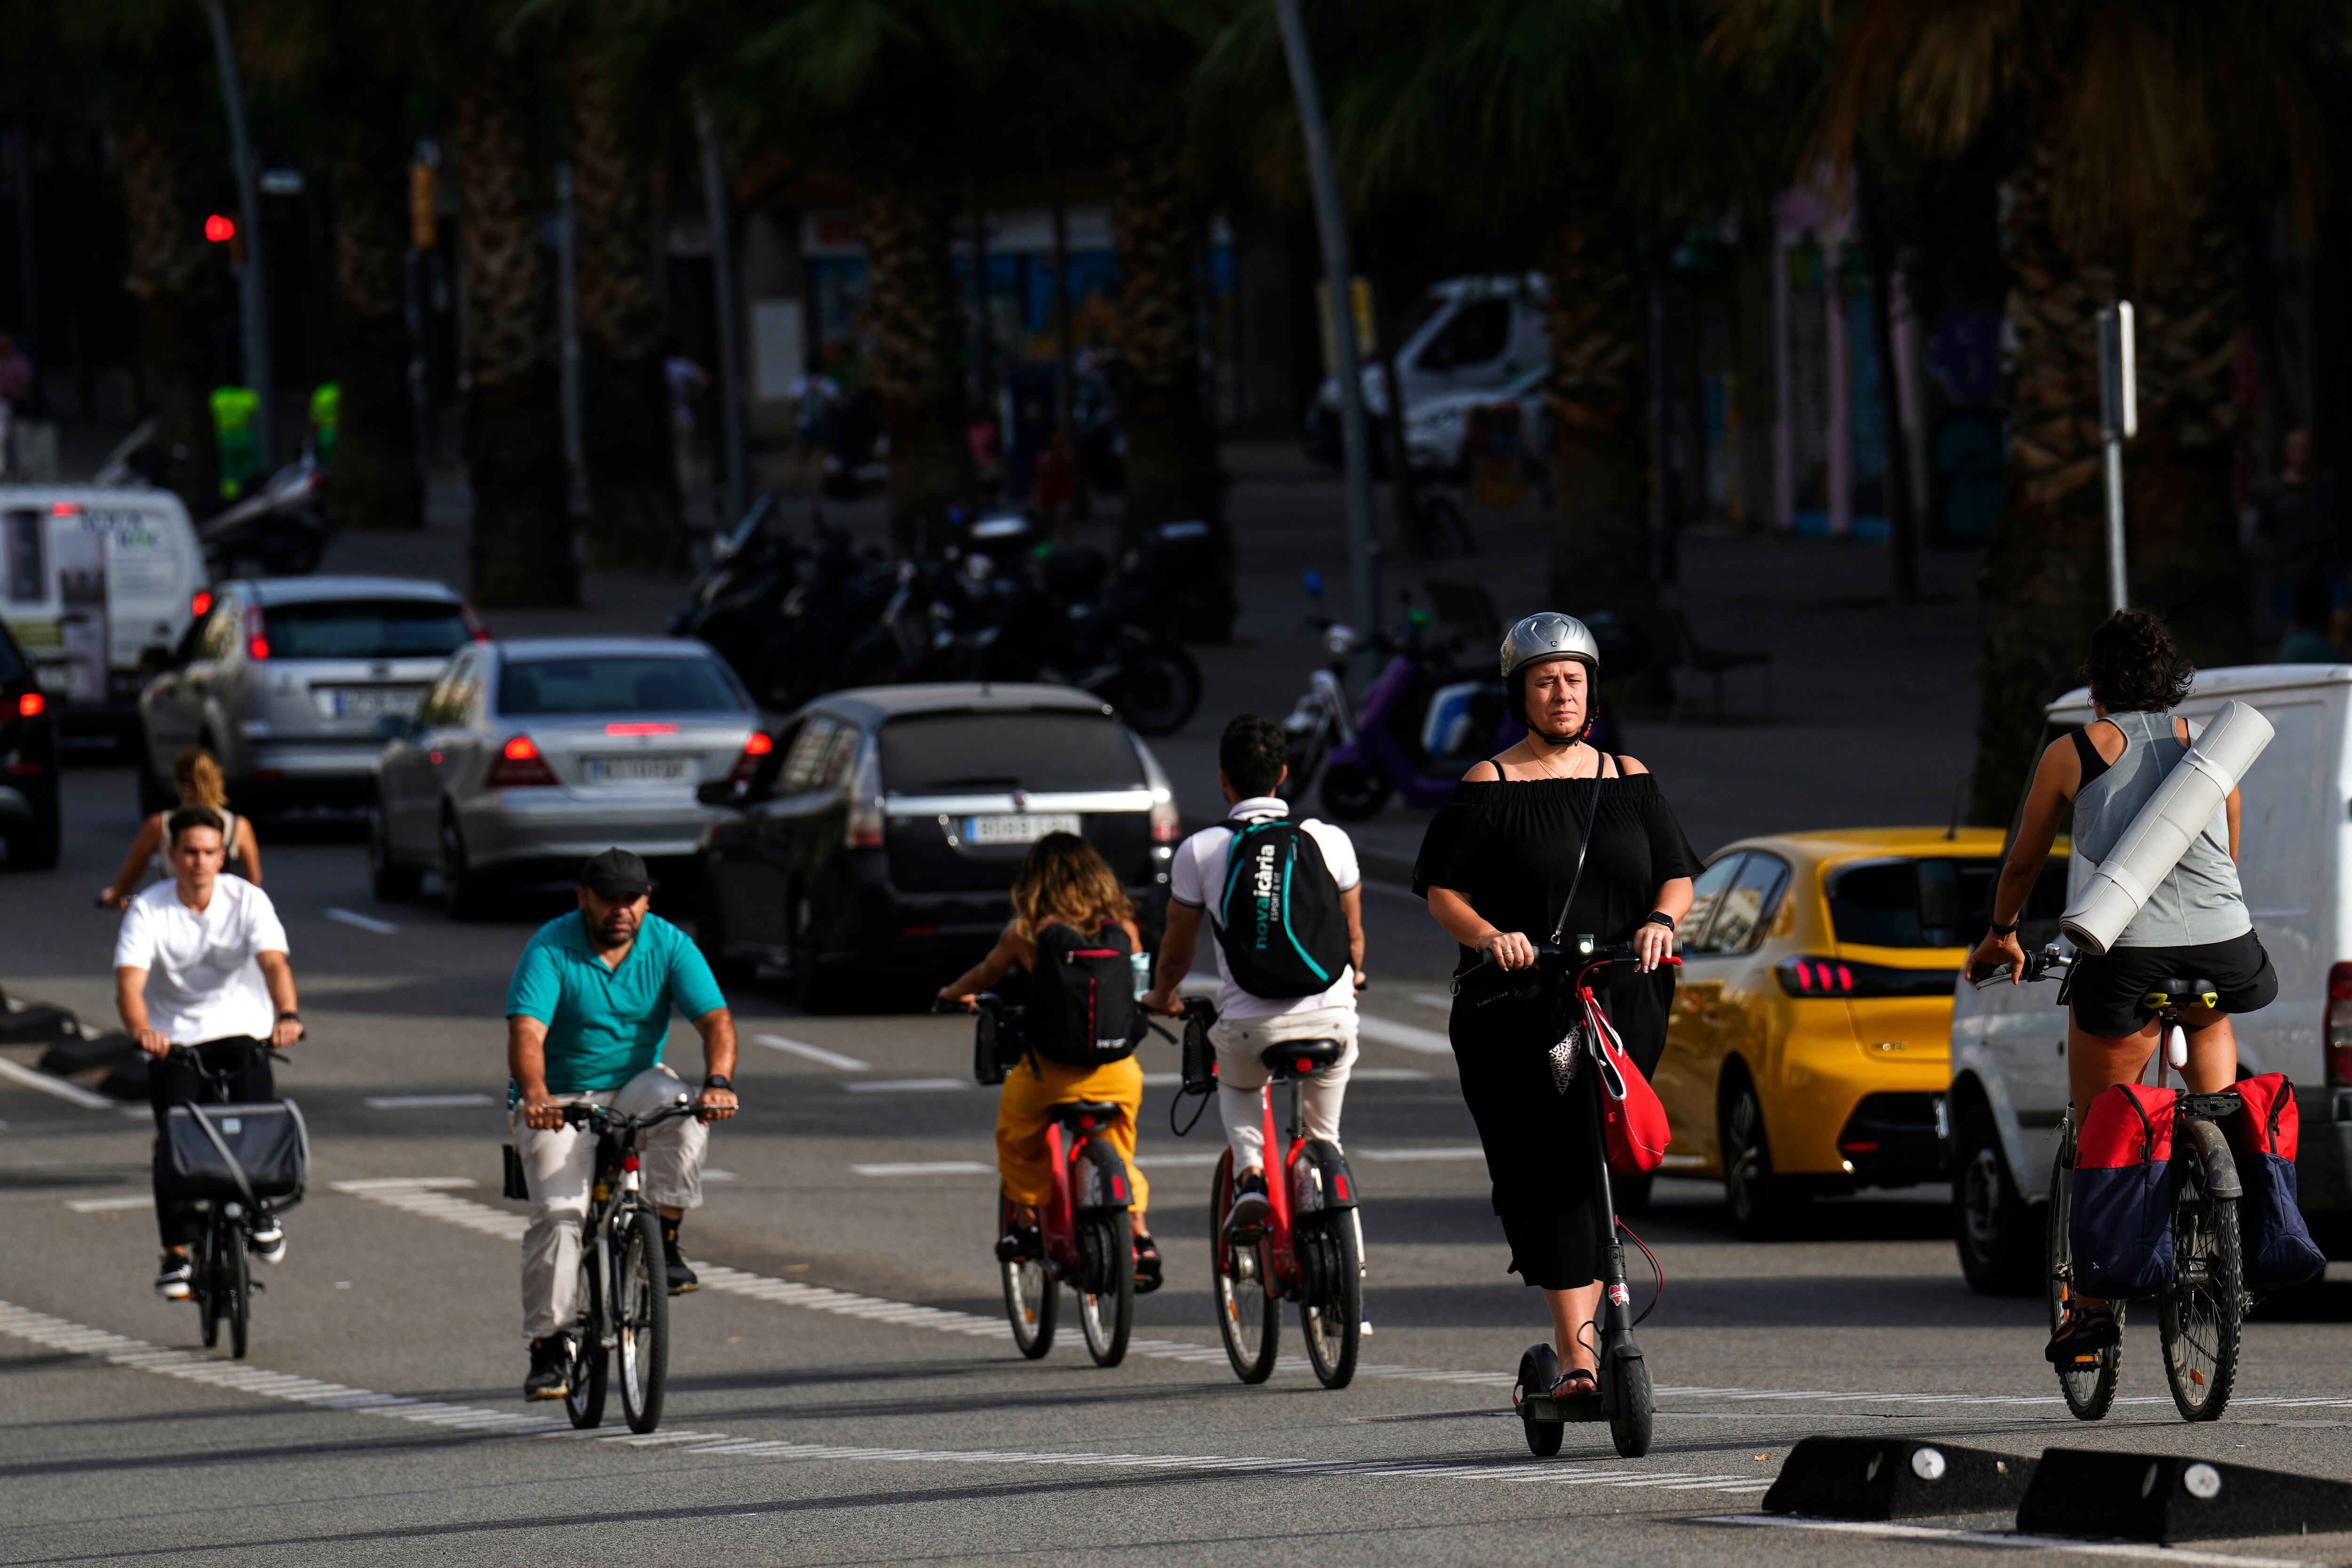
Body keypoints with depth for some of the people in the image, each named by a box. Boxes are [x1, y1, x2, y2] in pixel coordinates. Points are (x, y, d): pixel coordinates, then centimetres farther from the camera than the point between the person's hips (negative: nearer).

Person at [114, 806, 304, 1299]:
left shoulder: (247, 901, -5)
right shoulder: (147, 911, -8)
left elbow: (274, 963, -19)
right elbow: (129, 981, -20)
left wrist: (288, 1015, -40)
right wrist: (141, 1030, -42)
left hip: (241, 1032, 0)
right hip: (173, 1040, 0)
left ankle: (260, 1213, 3)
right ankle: (177, 1251, -12)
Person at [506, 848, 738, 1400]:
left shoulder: (668, 946, -5)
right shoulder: (550, 949, -13)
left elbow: (716, 1019, -15)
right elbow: (527, 1031, -26)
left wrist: (718, 1081, -36)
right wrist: (534, 1095, -46)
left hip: (635, 1087, 2)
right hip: (560, 1100, -2)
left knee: (683, 1111, -32)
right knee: (557, 1213, -20)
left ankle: (666, 1242, -17)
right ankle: (547, 1346, -12)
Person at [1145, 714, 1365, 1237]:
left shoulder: (1200, 851, -1)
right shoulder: (1330, 840, 4)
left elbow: (1178, 948, 13)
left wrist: (1161, 996, 35)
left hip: (1249, 1026, -2)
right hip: (1330, 1017, 2)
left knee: (1236, 1087, 32)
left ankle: (1250, 1170, 8)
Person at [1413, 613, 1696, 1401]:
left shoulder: (1630, 781, 14)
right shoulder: (1489, 787, 5)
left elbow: (1677, 874, 15)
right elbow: (1442, 889, 2)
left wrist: (1660, 920, -8)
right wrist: (1488, 936, -18)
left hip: (1622, 1004, 3)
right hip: (1515, 1011, -2)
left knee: (1601, 1170, -3)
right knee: (1545, 1178, -10)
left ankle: (1583, 1327, 11)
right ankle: (1576, 1352, -14)